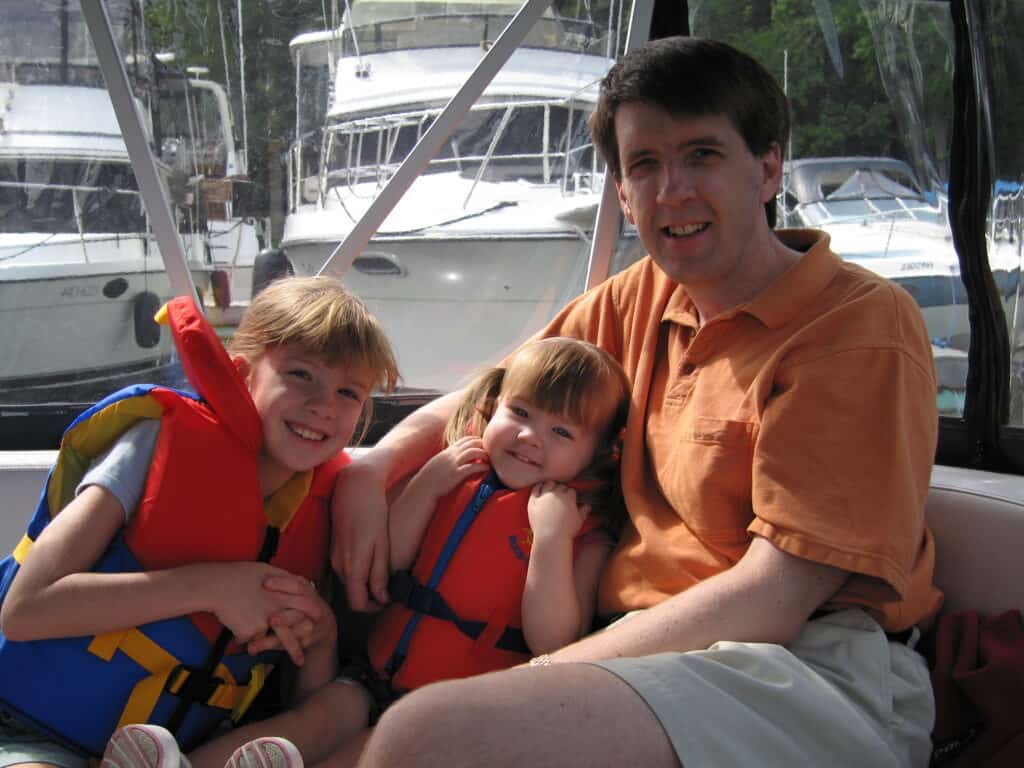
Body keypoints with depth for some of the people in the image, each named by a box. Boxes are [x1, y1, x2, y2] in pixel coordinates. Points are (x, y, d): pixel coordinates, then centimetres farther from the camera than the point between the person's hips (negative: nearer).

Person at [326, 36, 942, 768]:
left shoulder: (862, 326, -12)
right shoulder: (642, 297, 9)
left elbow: (773, 599, -18)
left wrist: (545, 674, -17)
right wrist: (369, 469, -1)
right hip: (648, 647, 7)